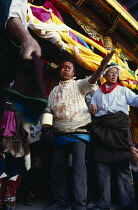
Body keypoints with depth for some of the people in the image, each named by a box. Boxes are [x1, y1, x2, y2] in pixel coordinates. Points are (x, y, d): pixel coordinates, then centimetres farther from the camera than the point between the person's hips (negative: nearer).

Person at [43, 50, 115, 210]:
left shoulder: (79, 85, 6)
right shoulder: (54, 91, 18)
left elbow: (91, 81, -14)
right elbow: (48, 111, 16)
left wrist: (102, 65, -31)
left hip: (79, 132, -4)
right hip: (59, 134, 5)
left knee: (79, 166, -12)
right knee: (58, 168, 6)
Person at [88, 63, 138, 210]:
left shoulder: (123, 90, 18)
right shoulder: (97, 93, 22)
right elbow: (92, 112, 20)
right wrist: (90, 108, -3)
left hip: (120, 130, -1)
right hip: (101, 131, 2)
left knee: (123, 169, -2)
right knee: (102, 170, 2)